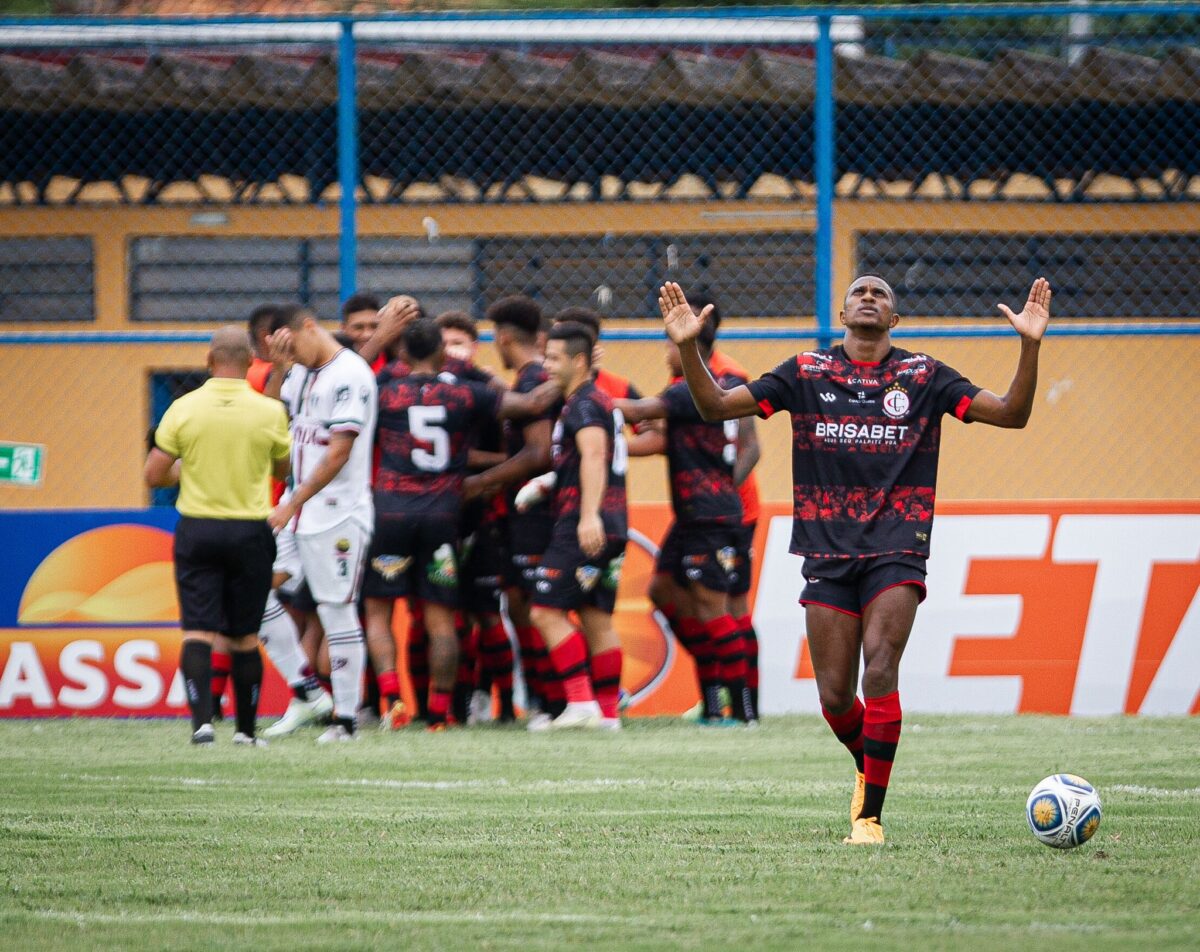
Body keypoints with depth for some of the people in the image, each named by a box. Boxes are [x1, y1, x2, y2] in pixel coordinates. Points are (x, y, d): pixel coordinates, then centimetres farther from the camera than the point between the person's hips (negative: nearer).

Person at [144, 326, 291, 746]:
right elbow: (283, 470, 9)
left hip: (197, 529, 0)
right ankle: (246, 730, 15)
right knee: (245, 636, 10)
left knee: (197, 631, 0)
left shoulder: (184, 408, -6)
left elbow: (154, 475, -4)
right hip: (250, 531, 0)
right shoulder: (270, 412, -6)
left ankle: (201, 719, -17)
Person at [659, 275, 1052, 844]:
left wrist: (1030, 345, -14)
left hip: (896, 551, -2)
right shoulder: (806, 374, 8)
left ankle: (870, 817, -14)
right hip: (828, 555, 2)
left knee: (879, 672, -20)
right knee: (834, 698, 0)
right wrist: (688, 347, -9)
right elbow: (714, 406, 7)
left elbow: (1011, 413, 1)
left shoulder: (922, 377, 5)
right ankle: (869, 768, 33)